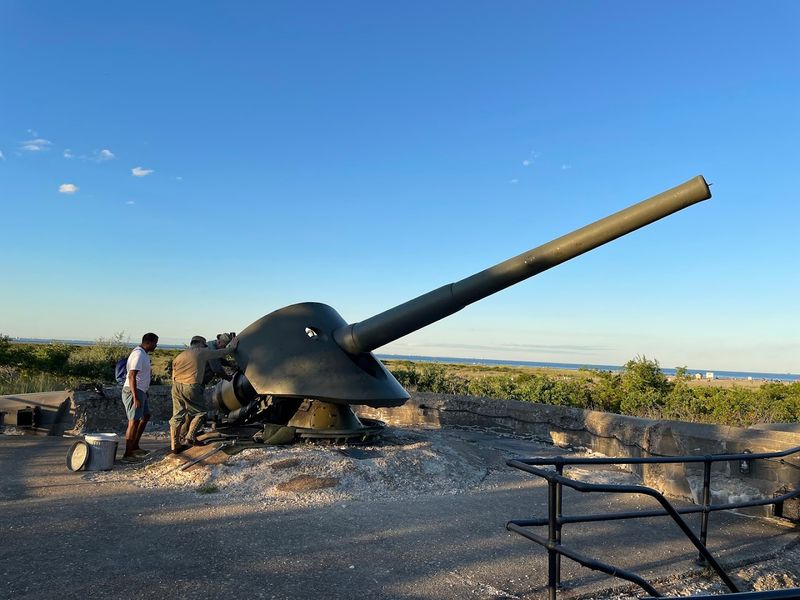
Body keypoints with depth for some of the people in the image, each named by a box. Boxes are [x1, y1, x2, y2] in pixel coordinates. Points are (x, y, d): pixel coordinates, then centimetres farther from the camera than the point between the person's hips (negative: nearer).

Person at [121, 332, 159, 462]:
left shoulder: (143, 353, 14)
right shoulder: (138, 354, -19)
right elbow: (132, 376, -25)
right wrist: (135, 398, -27)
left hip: (140, 391, 11)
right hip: (133, 391, -11)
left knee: (146, 416, 20)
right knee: (134, 422, -9)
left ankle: (134, 447, 27)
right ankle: (127, 455, -6)